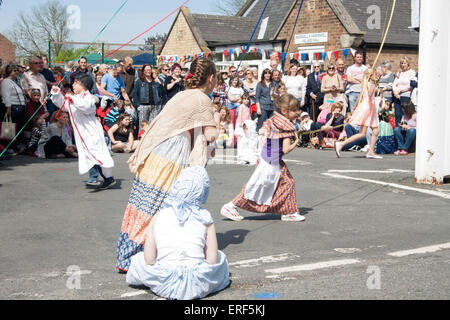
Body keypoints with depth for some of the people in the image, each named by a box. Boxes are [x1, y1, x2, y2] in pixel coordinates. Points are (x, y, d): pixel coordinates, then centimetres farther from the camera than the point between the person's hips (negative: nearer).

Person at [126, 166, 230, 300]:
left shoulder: (158, 216, -1)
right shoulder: (205, 218, -3)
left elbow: (149, 259, -3)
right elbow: (212, 260, -5)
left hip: (164, 286, 2)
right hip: (197, 287, -2)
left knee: (139, 259, 29)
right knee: (220, 256, 26)